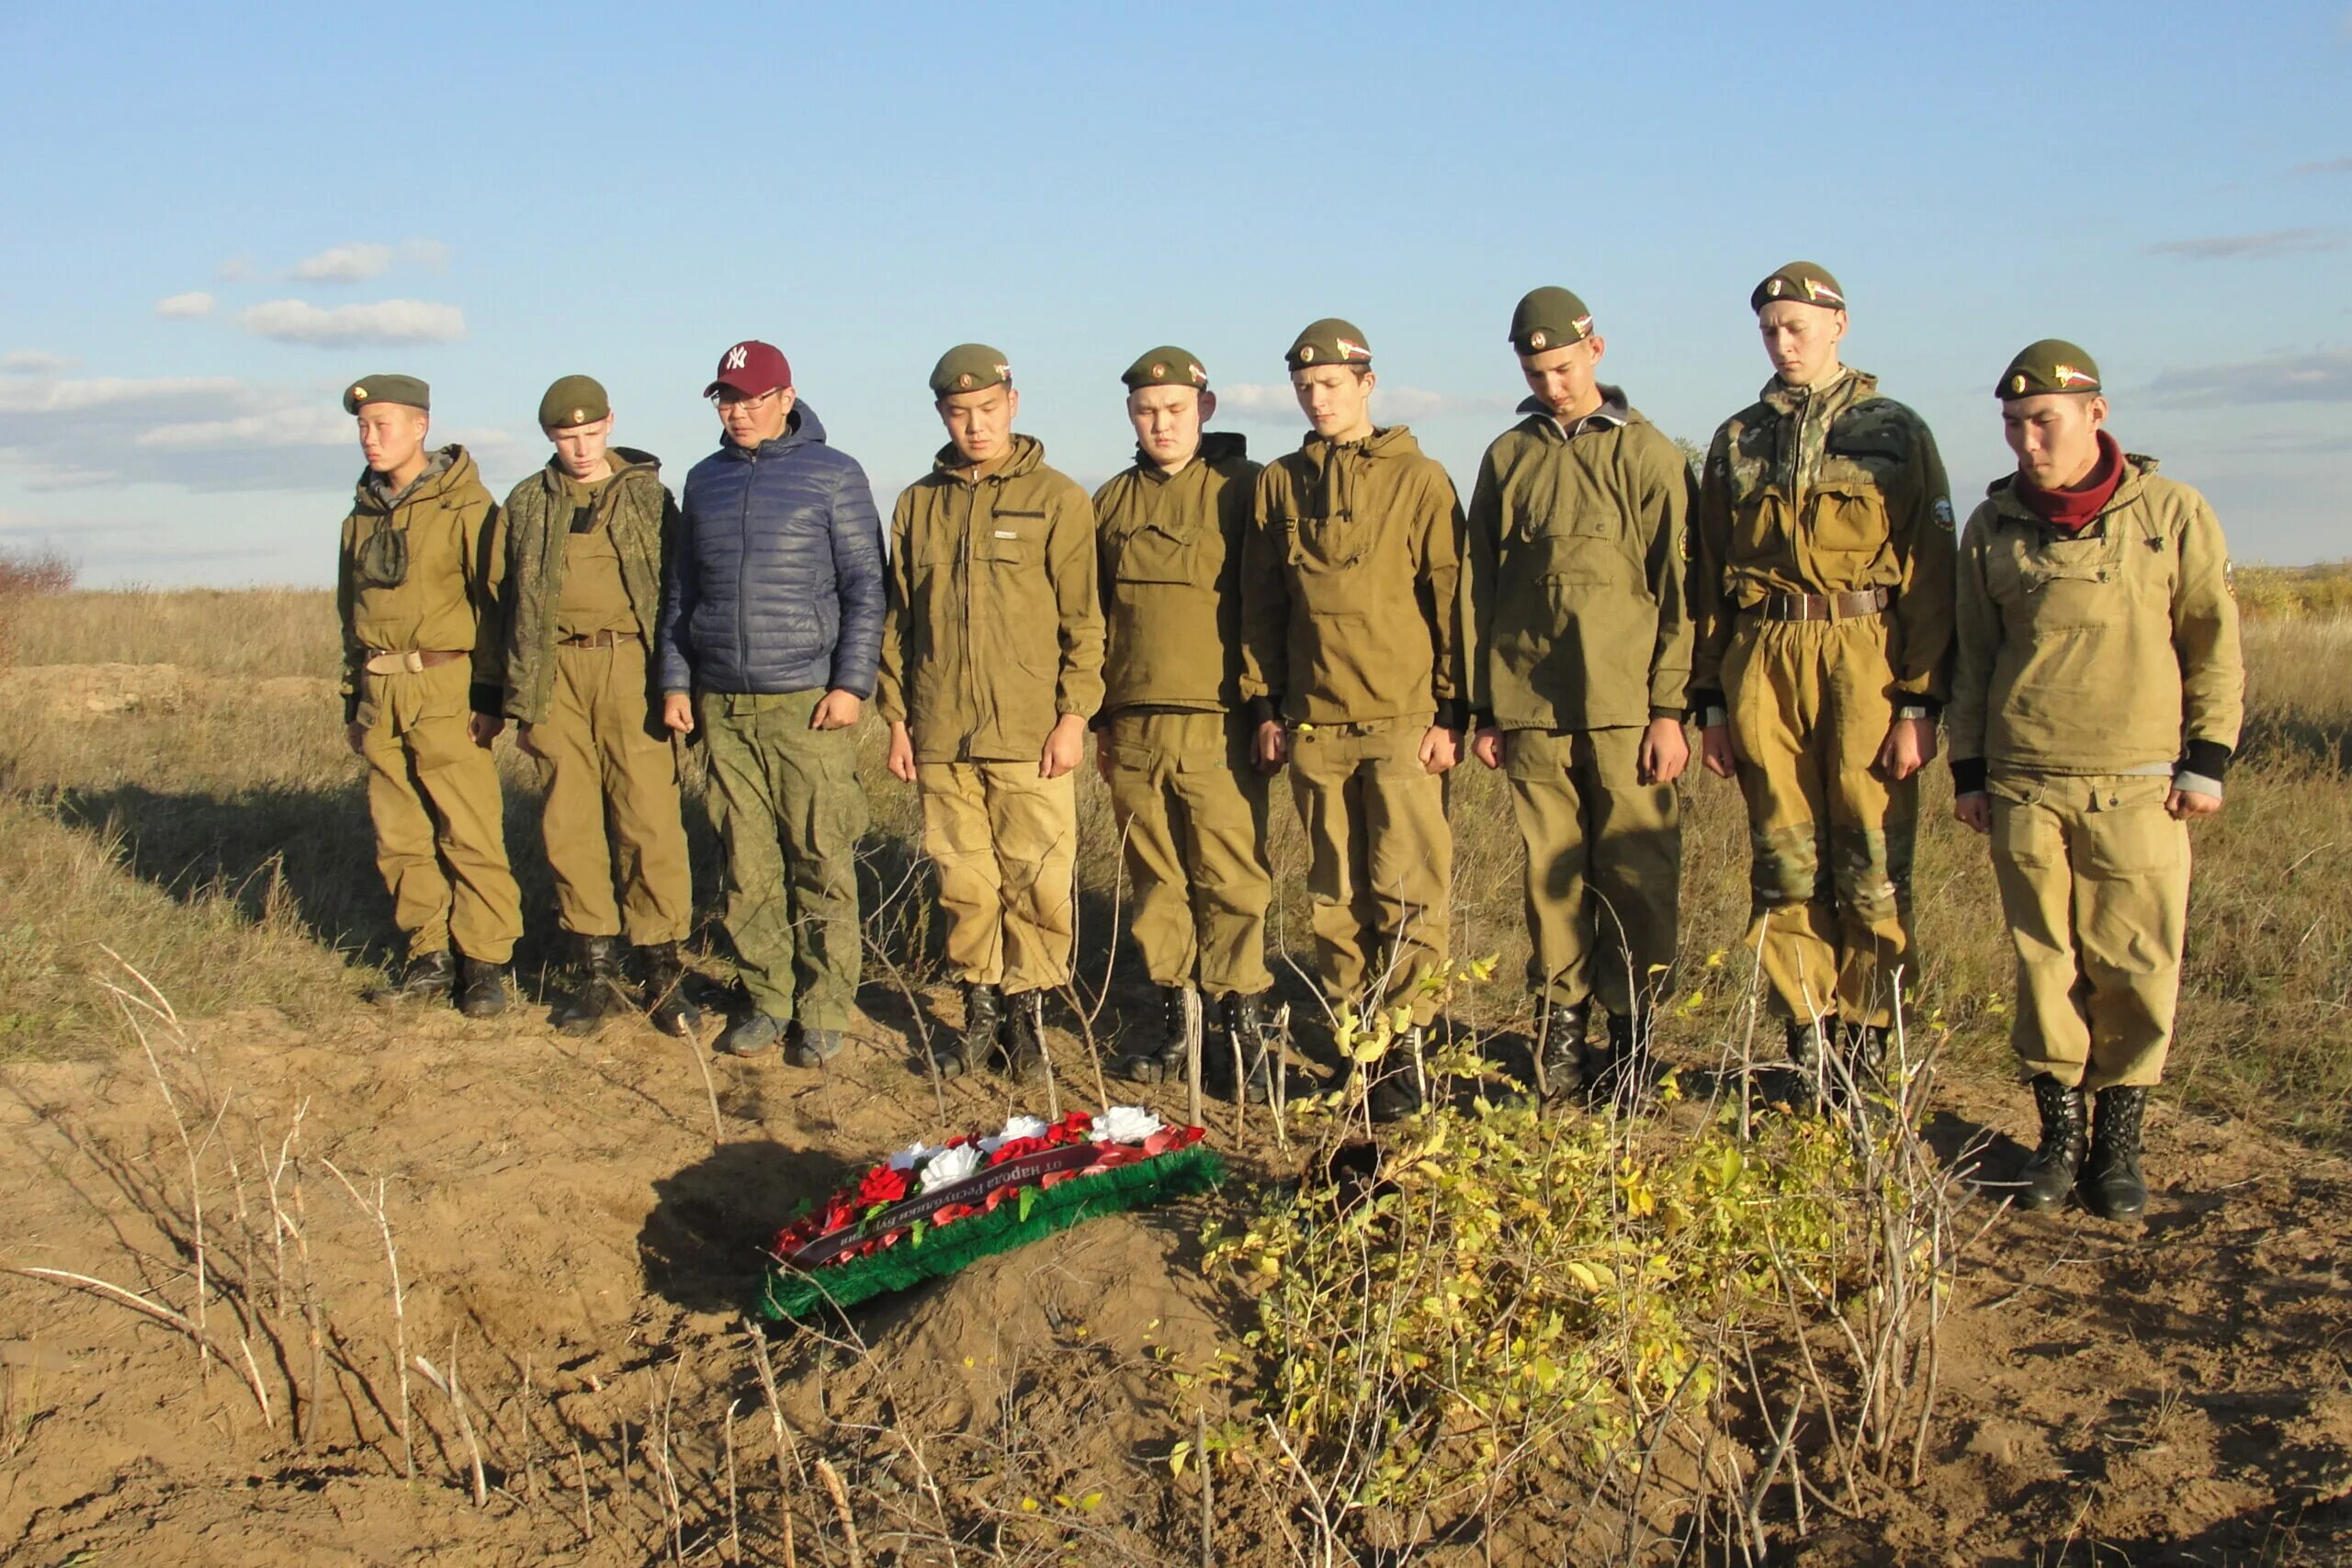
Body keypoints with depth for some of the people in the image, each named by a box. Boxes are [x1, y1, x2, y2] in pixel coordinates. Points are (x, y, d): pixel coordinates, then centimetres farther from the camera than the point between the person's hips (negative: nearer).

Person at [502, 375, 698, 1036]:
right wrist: (521, 699, 10)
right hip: (557, 672, 3)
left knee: (649, 819, -7)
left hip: (631, 665, -2)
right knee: (570, 825, 3)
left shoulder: (648, 495, 7)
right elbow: (515, 607, 14)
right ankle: (597, 973, 12)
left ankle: (663, 971, 1)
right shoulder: (528, 504, 13)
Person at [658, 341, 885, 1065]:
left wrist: (851, 683, -9)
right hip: (723, 705, 4)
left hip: (807, 703, -4)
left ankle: (823, 1011, 3)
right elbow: (681, 590, 19)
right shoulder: (705, 480, 15)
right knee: (748, 864, 5)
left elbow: (864, 587, -1)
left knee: (821, 863, -4)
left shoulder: (833, 475, 1)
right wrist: (675, 681, 12)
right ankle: (766, 1000, 14)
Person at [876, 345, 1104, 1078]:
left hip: (1029, 734, -3)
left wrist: (1074, 715, -7)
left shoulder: (1056, 500, 1)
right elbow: (897, 618, 15)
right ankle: (981, 1011, 19)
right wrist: (897, 717, 10)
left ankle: (1027, 1010, 12)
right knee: (963, 881, 8)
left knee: (1036, 881, -2)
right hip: (940, 736, 3)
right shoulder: (917, 505, 12)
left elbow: (1082, 619, -1)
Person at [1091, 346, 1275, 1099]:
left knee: (1231, 880, -4)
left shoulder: (1243, 489, 1)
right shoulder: (1112, 501, 15)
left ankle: (1243, 1028, 3)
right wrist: (1099, 715, 16)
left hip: (1216, 726, -4)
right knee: (1156, 881, 8)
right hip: (1134, 727, 5)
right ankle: (1176, 1020, 18)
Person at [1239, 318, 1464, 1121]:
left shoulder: (1418, 479, 0)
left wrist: (1450, 712, -5)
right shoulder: (1279, 484, 10)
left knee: (1406, 891, -4)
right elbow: (1260, 603, 14)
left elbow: (1450, 600, -1)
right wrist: (1264, 704, 9)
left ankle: (1404, 1052, 4)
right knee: (1335, 895, 8)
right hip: (1314, 724, 4)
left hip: (1402, 722, -4)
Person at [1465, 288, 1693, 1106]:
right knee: (1552, 875, 5)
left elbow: (1675, 589, -1)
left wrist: (1669, 708, -7)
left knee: (1635, 875, 0)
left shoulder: (1646, 454, 1)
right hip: (1531, 707, 3)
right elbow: (1480, 587, 14)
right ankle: (1560, 1029, 14)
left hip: (1623, 707, -3)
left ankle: (1631, 1036, 11)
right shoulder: (1507, 457, 11)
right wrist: (1483, 709, 10)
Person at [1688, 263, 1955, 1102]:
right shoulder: (1736, 441, 14)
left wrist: (1920, 703, -8)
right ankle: (1807, 1039, 12)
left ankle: (1865, 1042, 8)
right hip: (1762, 662, 3)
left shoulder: (1895, 433, 4)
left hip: (1864, 661, -3)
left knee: (1874, 867, -2)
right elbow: (1707, 576, 14)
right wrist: (1710, 701, 9)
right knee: (1784, 864, 4)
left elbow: (1929, 577, -1)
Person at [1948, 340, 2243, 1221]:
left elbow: (2214, 643, 5)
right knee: (2044, 963, 6)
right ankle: (2058, 1138, 17)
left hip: (2139, 785, -2)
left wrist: (2208, 759, 0)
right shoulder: (1993, 527, 7)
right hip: (2023, 785, 2)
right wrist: (1968, 769, 11)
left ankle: (2118, 1143, 14)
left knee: (2136, 967, 0)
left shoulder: (2171, 513, 0)